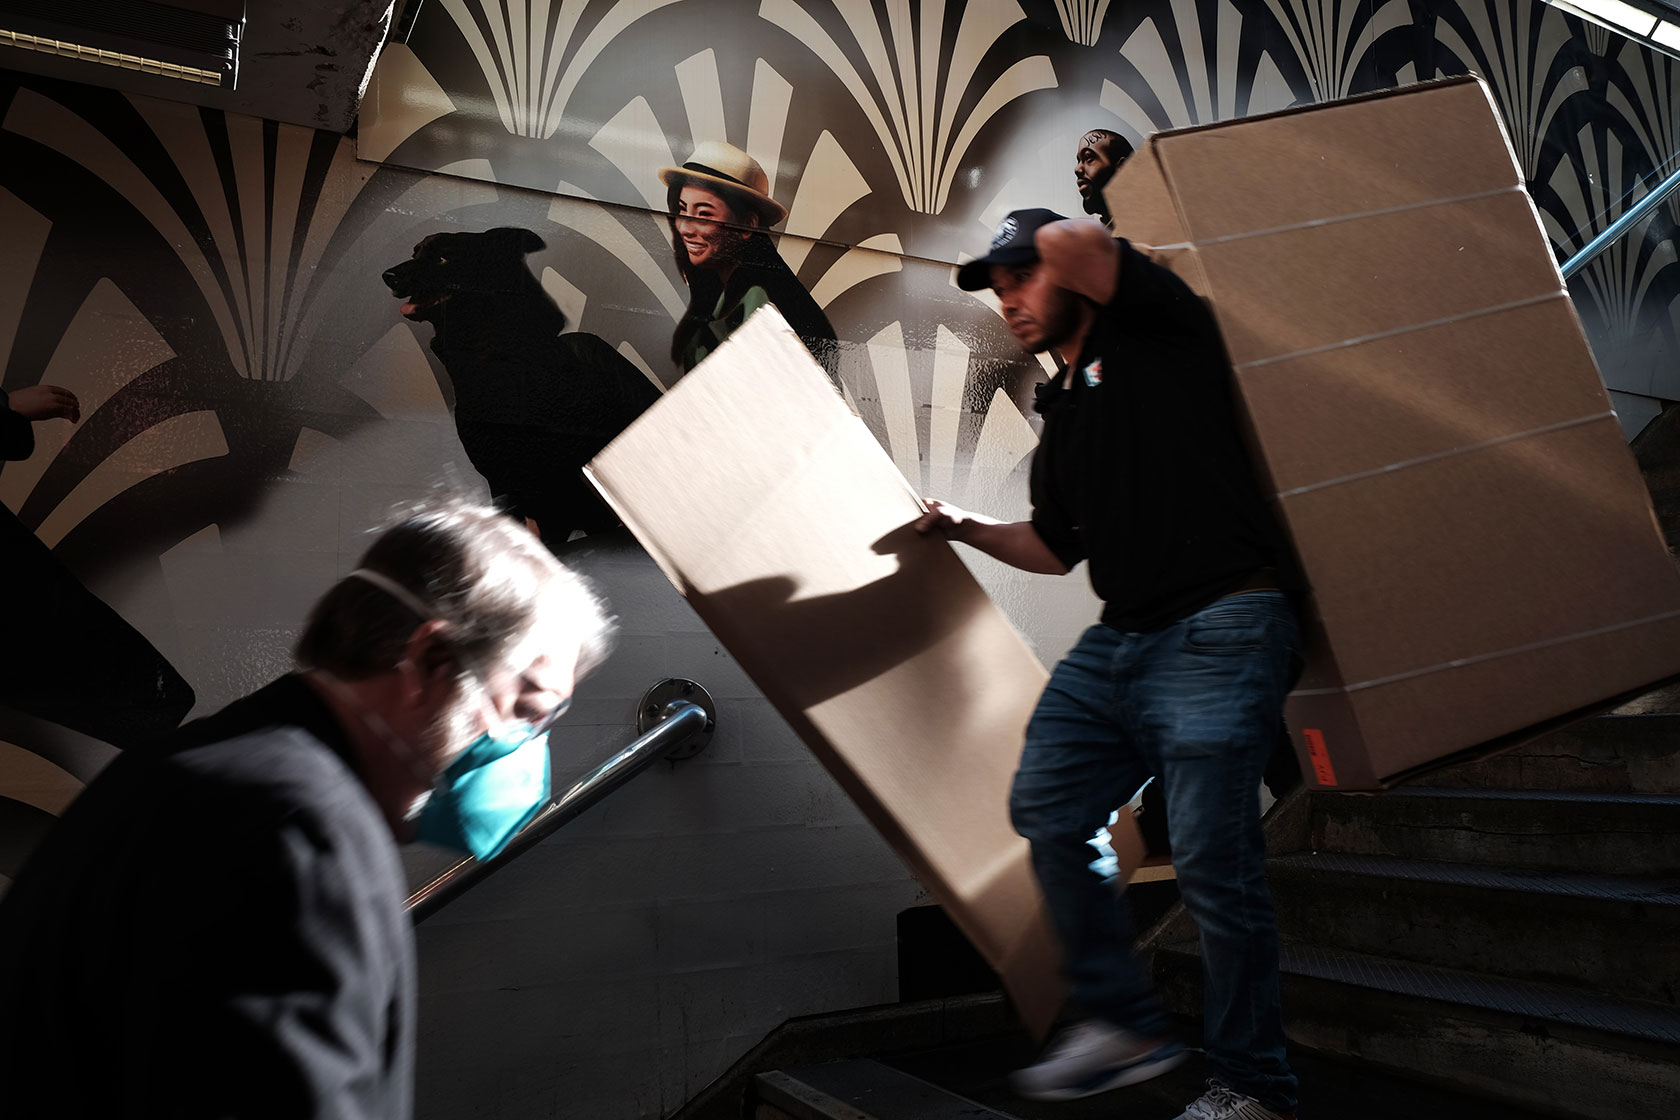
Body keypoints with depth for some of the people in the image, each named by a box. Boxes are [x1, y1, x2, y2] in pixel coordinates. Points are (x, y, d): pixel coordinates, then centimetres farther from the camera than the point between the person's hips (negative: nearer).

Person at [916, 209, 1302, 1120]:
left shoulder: (1154, 331, 2)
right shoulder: (1061, 415, 22)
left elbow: (1077, 246, -18)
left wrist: (1050, 246, 5)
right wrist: (962, 527, 23)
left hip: (1219, 630, -8)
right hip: (1118, 641, 8)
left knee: (1210, 859, -7)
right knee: (1045, 811, 3)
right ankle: (1123, 1024, 17)